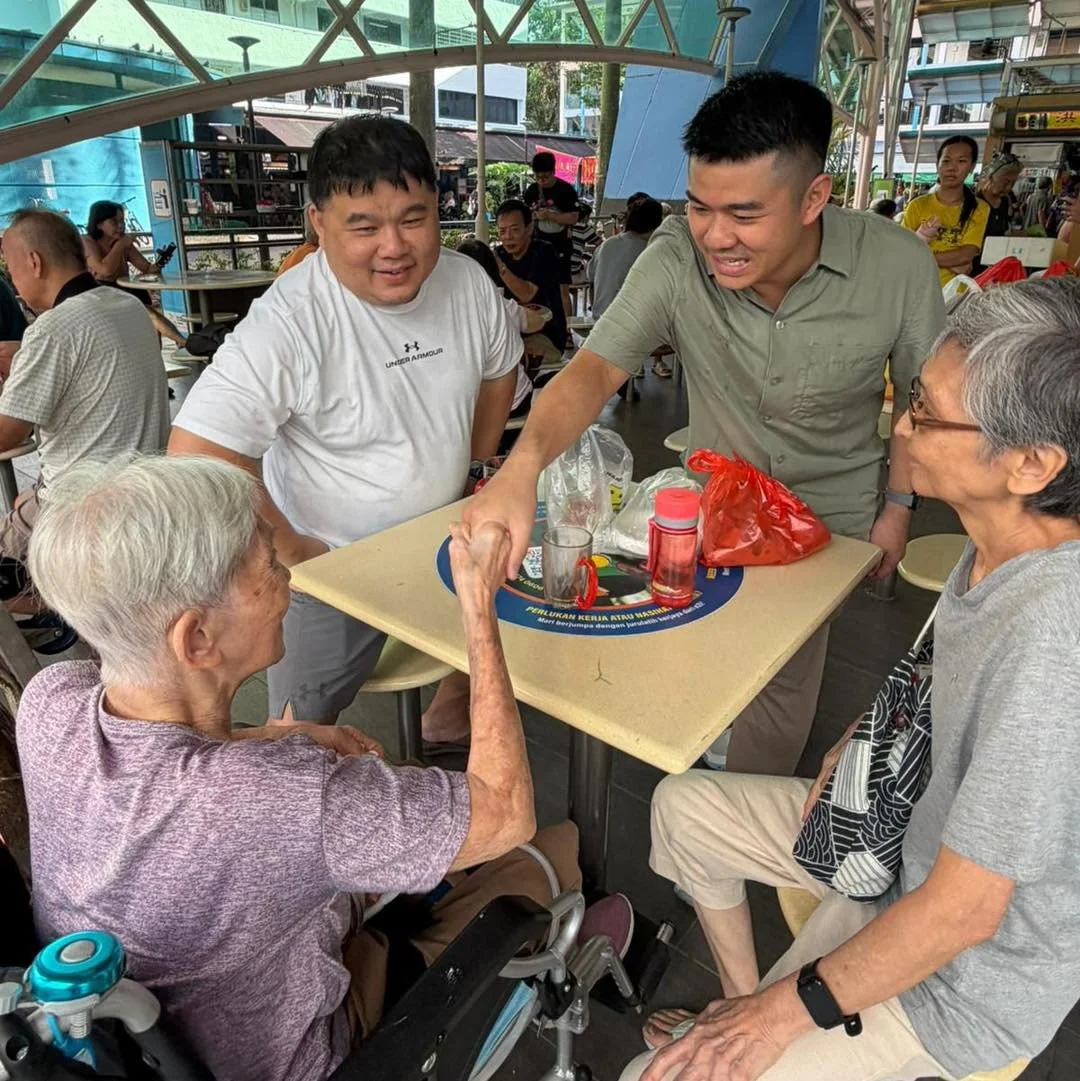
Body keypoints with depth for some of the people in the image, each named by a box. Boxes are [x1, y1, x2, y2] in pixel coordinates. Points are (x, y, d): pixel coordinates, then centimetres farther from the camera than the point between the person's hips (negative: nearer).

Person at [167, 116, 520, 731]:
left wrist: (476, 467, 9)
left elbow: (500, 368, 12)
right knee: (306, 726, 4)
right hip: (331, 563, -5)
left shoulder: (467, 281, -8)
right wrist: (290, 552, -19)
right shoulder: (289, 323, -26)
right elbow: (196, 459, -28)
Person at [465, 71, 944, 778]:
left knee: (782, 686, 10)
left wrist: (900, 507, -4)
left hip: (829, 517, -1)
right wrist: (524, 465, -51)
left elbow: (922, 392, -6)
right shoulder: (677, 257, -24)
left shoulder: (898, 266, -23)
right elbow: (596, 370, -33)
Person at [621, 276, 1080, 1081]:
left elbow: (964, 910, -28)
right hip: (905, 830, 8)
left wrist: (782, 1013, -18)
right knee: (682, 805, 15)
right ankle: (741, 993, 27)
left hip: (966, 968, -8)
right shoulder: (1006, 543, -10)